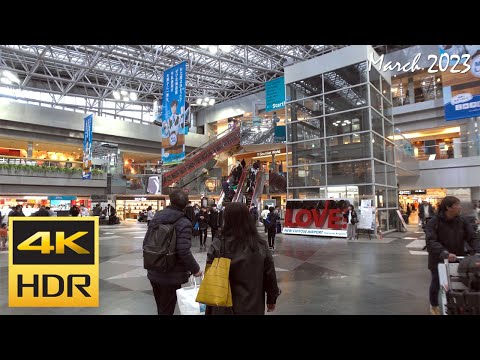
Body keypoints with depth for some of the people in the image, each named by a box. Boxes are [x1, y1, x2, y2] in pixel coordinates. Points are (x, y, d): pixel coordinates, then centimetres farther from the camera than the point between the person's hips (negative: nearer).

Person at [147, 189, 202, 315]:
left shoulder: (157, 216, 2)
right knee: (166, 310, 10)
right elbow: (184, 251, -26)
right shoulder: (184, 222, -18)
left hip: (154, 273, 6)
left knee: (160, 308, 24)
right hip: (171, 275, -6)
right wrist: (195, 269, -12)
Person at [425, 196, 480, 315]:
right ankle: (434, 305, 39)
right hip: (439, 260, -3)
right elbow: (431, 242, -29)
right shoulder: (434, 223, -19)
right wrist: (445, 253, -43)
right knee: (436, 283, 14)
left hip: (457, 260, 3)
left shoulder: (462, 221, -4)